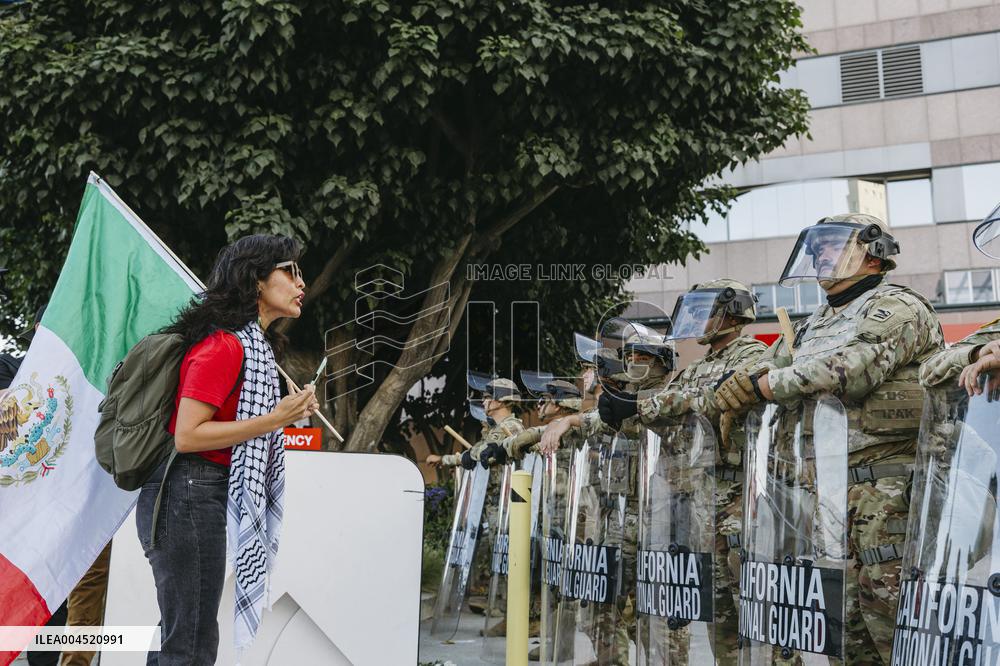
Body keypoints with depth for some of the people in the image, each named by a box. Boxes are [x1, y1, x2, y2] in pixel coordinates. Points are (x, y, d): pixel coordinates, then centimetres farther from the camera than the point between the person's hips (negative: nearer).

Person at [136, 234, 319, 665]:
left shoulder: (252, 345, 15)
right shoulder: (223, 345, -15)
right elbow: (186, 435, -20)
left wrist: (288, 412, 7)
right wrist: (273, 420, -19)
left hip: (203, 497, 10)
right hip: (191, 495, -10)